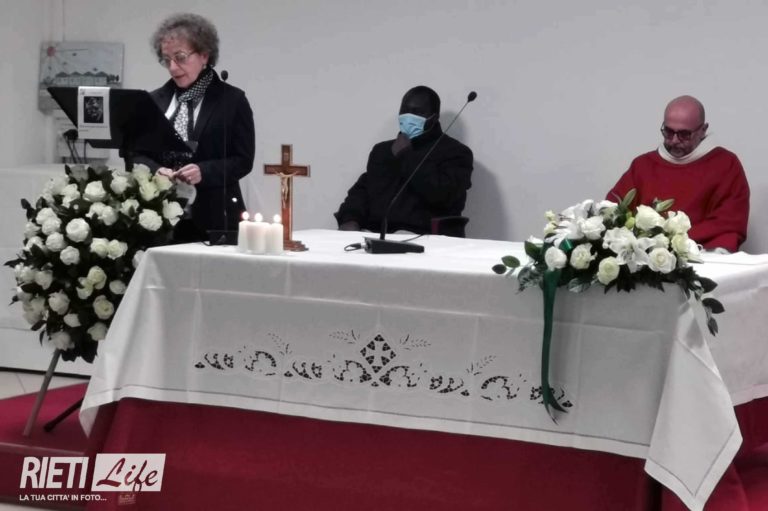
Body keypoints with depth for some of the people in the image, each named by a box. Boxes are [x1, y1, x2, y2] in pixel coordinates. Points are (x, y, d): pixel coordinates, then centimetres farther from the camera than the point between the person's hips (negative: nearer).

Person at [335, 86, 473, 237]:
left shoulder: (455, 152, 5)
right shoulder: (382, 150, 24)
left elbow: (442, 195, -12)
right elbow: (362, 190, 17)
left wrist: (406, 157, -3)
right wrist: (350, 220, -5)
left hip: (425, 239, -4)